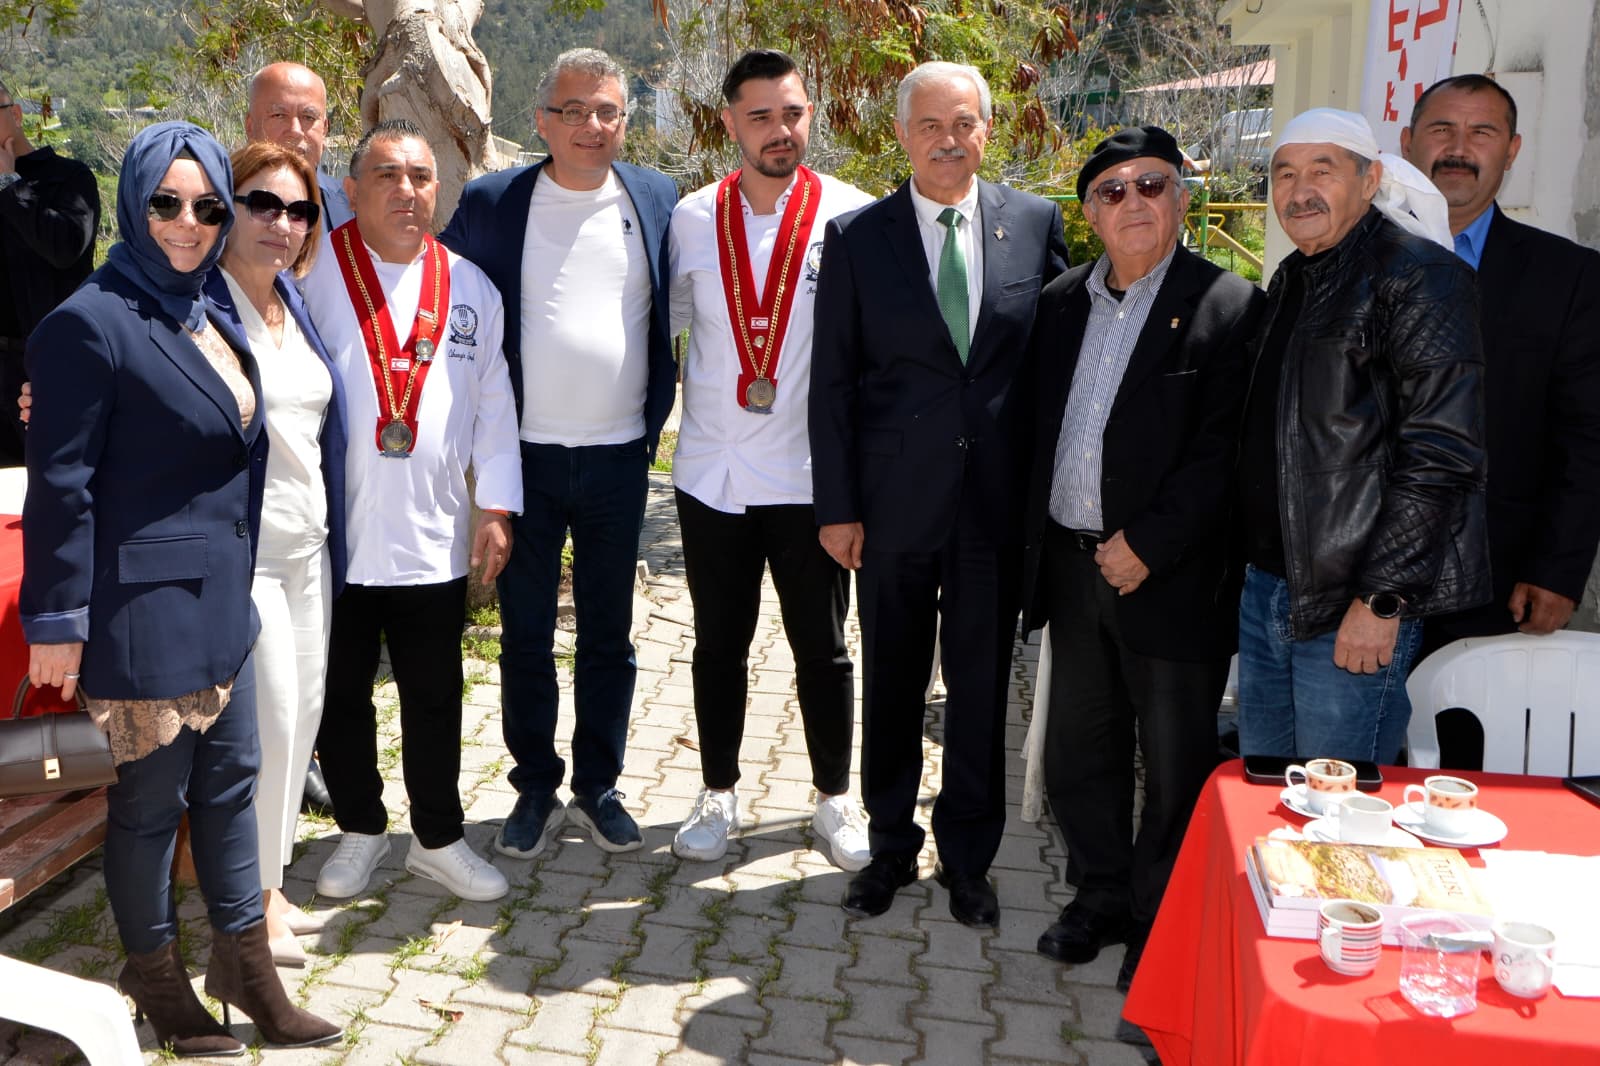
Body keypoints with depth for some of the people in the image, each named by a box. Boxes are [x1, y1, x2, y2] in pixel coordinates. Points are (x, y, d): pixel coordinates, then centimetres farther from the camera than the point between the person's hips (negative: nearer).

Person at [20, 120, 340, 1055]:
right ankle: (158, 979, 28)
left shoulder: (210, 316, 11)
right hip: (144, 601, -8)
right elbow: (61, 483, -15)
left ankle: (246, 966, 29)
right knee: (153, 795, 7)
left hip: (221, 595, 8)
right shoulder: (92, 323, -14)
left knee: (231, 777, 15)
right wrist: (56, 621, -14)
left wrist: (238, 578, 15)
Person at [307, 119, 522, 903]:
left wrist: (497, 508, 3)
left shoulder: (470, 288, 6)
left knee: (435, 699, 11)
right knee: (339, 697, 12)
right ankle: (360, 830, 32)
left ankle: (438, 838, 28)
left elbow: (493, 405, 8)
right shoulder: (313, 275, -3)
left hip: (433, 541, 2)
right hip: (332, 536, -1)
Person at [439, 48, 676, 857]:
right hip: (525, 455, -1)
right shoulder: (491, 204, -2)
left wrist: (660, 407, 6)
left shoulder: (657, 199, 3)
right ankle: (535, 791, 24)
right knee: (524, 634, 8)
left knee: (608, 632, 10)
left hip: (620, 457, 1)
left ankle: (598, 788, 26)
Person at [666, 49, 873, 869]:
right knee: (719, 645, 14)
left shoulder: (851, 217, -7)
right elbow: (666, 321, 14)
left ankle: (833, 799, 28)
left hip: (811, 474, -2)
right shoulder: (691, 219, 1)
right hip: (712, 471, 2)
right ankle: (718, 795, 31)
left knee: (822, 648, 10)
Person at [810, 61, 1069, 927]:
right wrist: (837, 506, -5)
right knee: (891, 683, 12)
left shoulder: (1036, 224, 1)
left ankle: (967, 857, 30)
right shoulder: (856, 236, -2)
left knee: (982, 684, 11)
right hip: (894, 500, 0)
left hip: (998, 499, 1)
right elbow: (832, 381, -2)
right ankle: (891, 845, 32)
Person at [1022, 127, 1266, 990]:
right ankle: (1102, 895, 37)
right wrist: (1038, 546, 3)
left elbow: (1225, 451, -15)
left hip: (1172, 576, -5)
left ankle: (1161, 926, 28)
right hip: (1073, 565, 6)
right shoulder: (1059, 304, 9)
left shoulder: (1229, 308, -9)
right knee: (1078, 751, 17)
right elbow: (1039, 431, 11)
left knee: (1176, 768, 9)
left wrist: (1148, 544, -18)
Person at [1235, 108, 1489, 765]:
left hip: (1353, 607, -8)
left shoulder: (1418, 275, -11)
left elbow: (1443, 451, -18)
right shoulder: (1291, 280, 15)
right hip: (1267, 587, 8)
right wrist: (1252, 567, 16)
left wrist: (1381, 599, -19)